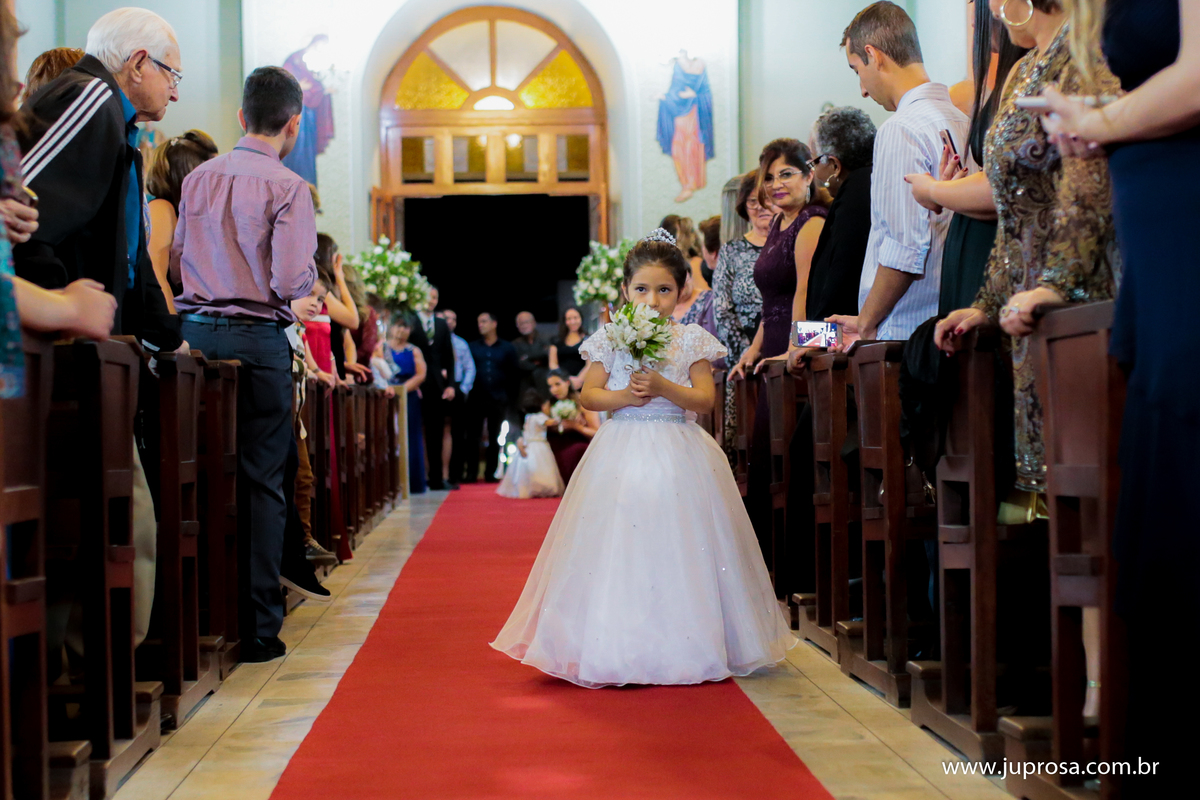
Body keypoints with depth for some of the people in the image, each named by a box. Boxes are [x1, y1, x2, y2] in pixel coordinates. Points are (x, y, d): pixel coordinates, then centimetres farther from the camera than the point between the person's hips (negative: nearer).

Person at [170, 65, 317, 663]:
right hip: (258, 341, -5)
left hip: (195, 332, 5)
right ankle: (256, 627, 4)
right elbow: (292, 281, -15)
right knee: (260, 481, 1)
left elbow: (175, 263, 10)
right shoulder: (287, 187, -7)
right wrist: (310, 278, 7)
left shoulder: (197, 178, 9)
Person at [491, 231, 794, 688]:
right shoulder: (610, 339, 6)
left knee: (676, 546, -3)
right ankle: (618, 650, 7)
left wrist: (663, 387, -17)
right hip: (622, 453, 1)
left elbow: (705, 399, -3)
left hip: (677, 455, -1)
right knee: (619, 551, -1)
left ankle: (682, 648, 8)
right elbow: (589, 395, 4)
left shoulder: (691, 341, 3)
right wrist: (623, 396, -13)